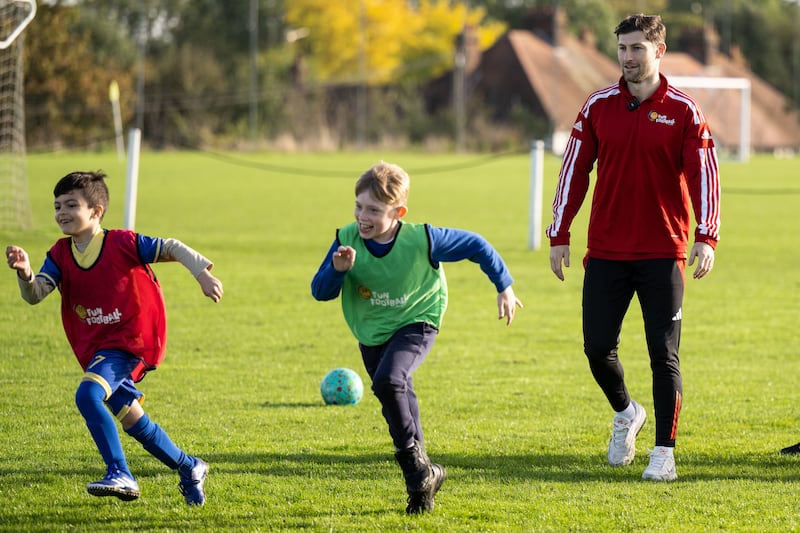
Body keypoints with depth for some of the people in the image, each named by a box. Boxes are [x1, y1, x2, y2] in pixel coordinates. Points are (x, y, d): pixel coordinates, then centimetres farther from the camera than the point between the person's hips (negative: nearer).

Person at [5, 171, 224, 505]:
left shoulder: (122, 243, -13)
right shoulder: (60, 255, 1)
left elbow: (173, 249, -8)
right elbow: (35, 295, -12)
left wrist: (202, 273, -22)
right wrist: (25, 273, -34)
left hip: (128, 342, -7)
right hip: (95, 349, 7)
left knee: (88, 395, -29)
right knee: (135, 424, 13)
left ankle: (120, 474, -24)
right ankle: (189, 468, 33)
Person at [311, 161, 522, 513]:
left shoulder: (422, 240, -25)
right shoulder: (348, 240, -18)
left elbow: (476, 246, -10)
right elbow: (320, 292, -12)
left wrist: (504, 288, 0)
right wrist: (337, 269, -34)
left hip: (415, 324, -5)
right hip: (371, 334, 5)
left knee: (388, 381, -30)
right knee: (399, 406, 13)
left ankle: (415, 466, -14)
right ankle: (423, 476, 32)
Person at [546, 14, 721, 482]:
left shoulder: (683, 110, -2)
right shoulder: (599, 107, 5)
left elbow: (705, 173, -5)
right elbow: (574, 170, 9)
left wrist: (706, 237, -17)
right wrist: (560, 235, 5)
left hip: (663, 254, -3)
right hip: (605, 252, 3)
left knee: (664, 354, -4)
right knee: (598, 348, 2)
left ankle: (665, 452, 5)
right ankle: (626, 414, 31)